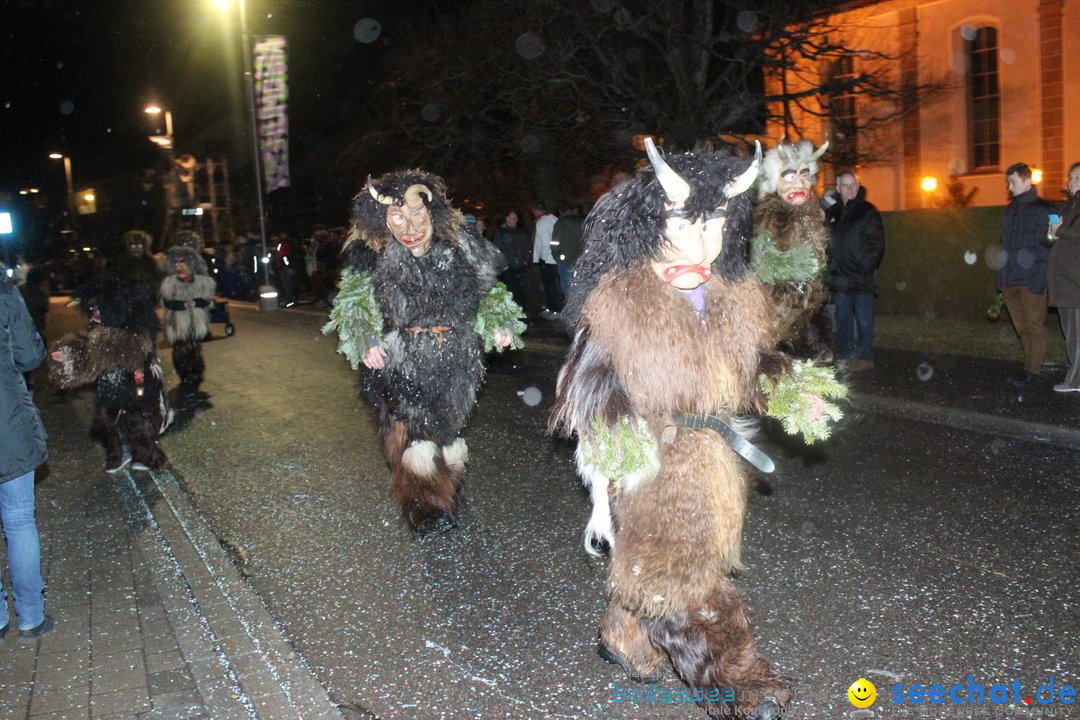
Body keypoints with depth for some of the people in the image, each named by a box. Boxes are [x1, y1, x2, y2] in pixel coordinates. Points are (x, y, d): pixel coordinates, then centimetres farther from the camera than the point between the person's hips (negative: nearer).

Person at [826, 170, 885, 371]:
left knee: (863, 319, -4)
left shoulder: (868, 211, -1)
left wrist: (866, 268, -13)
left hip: (862, 278, -5)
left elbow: (877, 243, -5)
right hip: (840, 278, 5)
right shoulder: (833, 212, 13)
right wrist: (831, 269, 6)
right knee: (843, 318, 10)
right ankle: (846, 356, 18)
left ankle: (864, 357, 3)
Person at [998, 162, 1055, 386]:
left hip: (1031, 280, -6)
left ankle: (1034, 369, 2)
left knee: (1034, 325, -2)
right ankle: (1029, 365, 19)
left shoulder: (1043, 209, -4)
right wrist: (1001, 277, 13)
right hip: (1010, 281, 6)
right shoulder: (1009, 211, 17)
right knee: (1021, 326, 11)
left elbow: (1047, 247, -9)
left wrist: (1040, 279, -16)